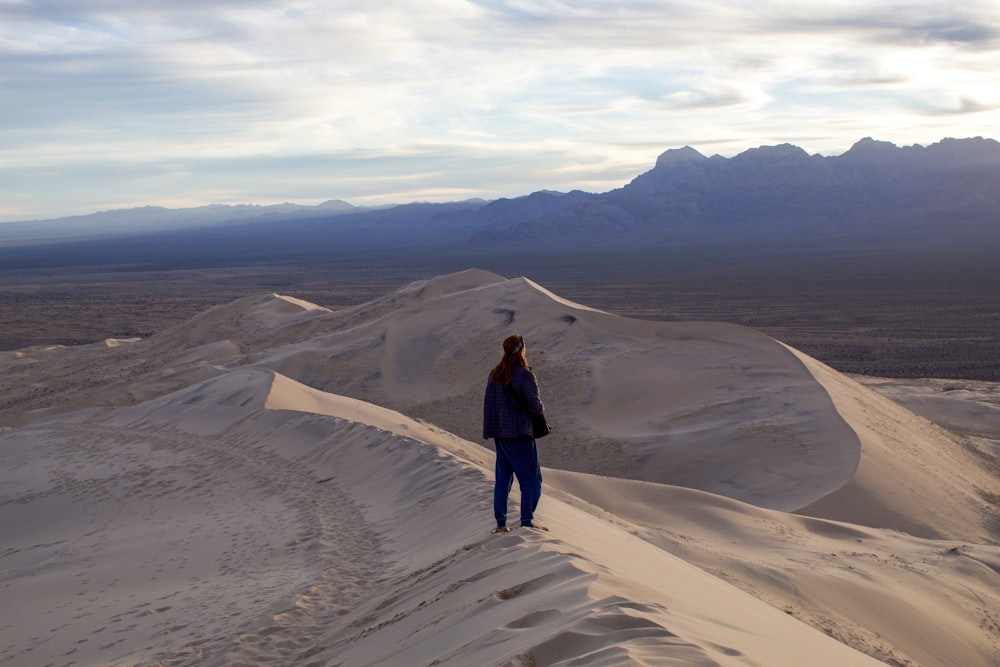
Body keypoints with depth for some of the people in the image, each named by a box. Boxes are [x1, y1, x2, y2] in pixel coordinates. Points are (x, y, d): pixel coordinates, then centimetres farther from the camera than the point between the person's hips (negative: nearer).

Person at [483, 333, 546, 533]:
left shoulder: (494, 374, 5)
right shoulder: (525, 376, -15)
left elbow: (489, 402, 9)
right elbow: (536, 406, -14)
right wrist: (540, 410, 7)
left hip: (499, 434, 7)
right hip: (519, 434, -7)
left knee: (503, 478, 13)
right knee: (531, 478, 1)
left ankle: (500, 524, 14)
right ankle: (527, 521, -3)